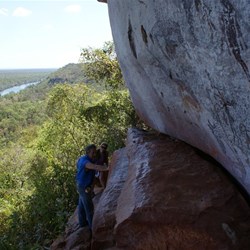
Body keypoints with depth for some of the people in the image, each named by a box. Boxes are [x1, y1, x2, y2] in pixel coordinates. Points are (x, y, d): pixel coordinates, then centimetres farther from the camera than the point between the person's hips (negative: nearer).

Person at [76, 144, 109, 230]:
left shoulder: (83, 158, 0)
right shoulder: (85, 161, -30)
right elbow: (95, 167, -47)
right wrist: (108, 168, -59)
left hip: (82, 185, 10)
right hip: (84, 187, -10)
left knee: (82, 205, 22)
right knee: (89, 207, 2)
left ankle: (82, 222, 38)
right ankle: (92, 225, 14)